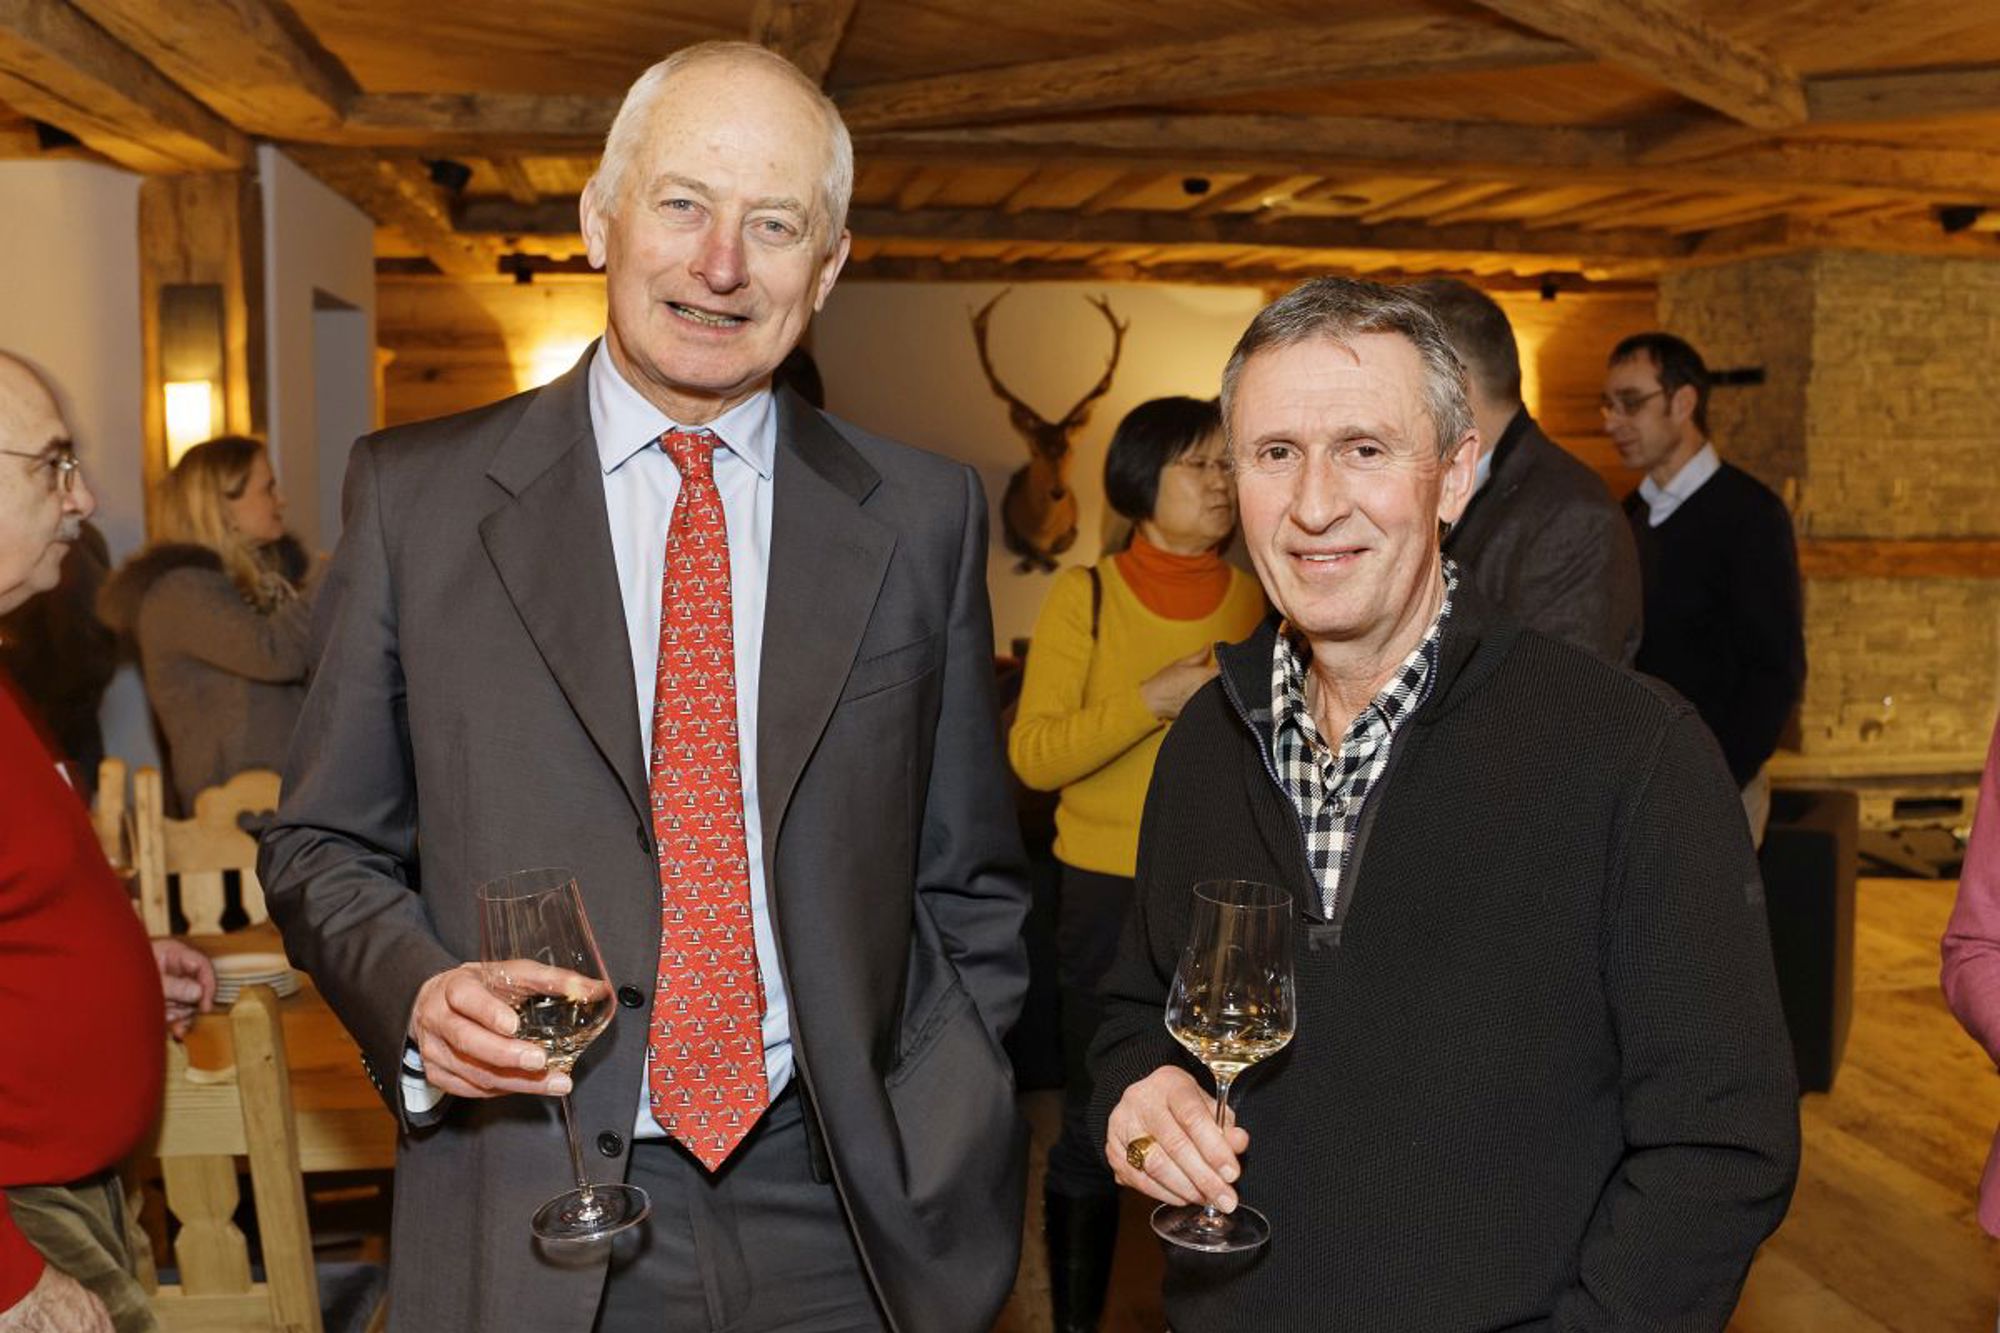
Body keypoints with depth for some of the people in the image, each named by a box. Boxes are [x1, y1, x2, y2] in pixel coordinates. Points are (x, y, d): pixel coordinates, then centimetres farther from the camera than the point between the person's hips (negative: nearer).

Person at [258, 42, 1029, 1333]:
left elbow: (968, 886, 5)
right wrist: (418, 991, -14)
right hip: (534, 1226, 0)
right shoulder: (416, 493, -2)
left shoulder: (925, 516, 0)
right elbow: (325, 846, 4)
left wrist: (945, 1168, -2)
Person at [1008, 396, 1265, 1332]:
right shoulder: (1085, 594, -4)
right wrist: (1152, 701, -20)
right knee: (1095, 1129, 6)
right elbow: (1033, 755, -10)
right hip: (1112, 893, -2)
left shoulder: (1256, 599, 4)